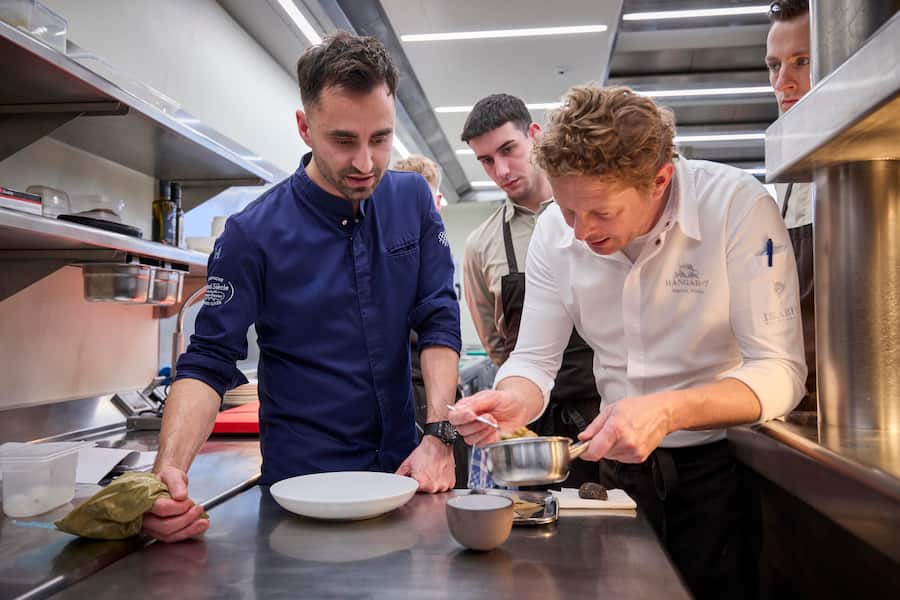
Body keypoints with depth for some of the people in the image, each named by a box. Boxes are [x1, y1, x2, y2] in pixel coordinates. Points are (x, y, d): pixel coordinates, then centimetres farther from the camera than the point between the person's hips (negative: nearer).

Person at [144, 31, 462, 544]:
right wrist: (171, 471, -30)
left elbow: (439, 322, -5)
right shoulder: (252, 233, -14)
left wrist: (439, 434, -16)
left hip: (403, 467, 3)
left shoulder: (412, 200, -4)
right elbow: (209, 364, -13)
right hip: (300, 480, -3)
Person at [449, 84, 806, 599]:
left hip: (723, 461, -4)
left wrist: (668, 411, -40)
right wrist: (514, 402, -28)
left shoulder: (740, 208, -23)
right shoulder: (555, 231, -10)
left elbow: (781, 372, -24)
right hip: (622, 462, 4)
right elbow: (535, 360, -5)